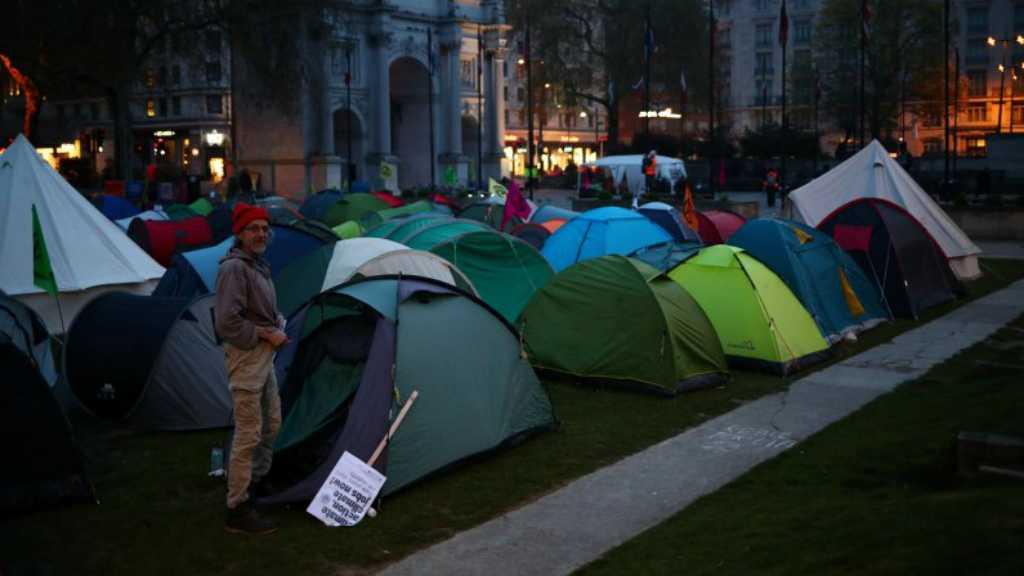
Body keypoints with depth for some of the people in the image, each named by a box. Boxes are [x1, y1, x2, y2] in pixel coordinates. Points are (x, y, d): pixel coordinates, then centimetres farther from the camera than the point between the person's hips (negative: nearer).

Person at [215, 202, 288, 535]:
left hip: (265, 356, 10)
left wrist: (279, 327, 5)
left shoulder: (258, 266, 13)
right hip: (246, 357, -10)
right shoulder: (234, 269, -17)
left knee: (271, 425, 20)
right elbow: (227, 322, -26)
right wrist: (267, 335, -17)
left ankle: (259, 482, 37)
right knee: (248, 433, -7)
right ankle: (238, 511, -1)